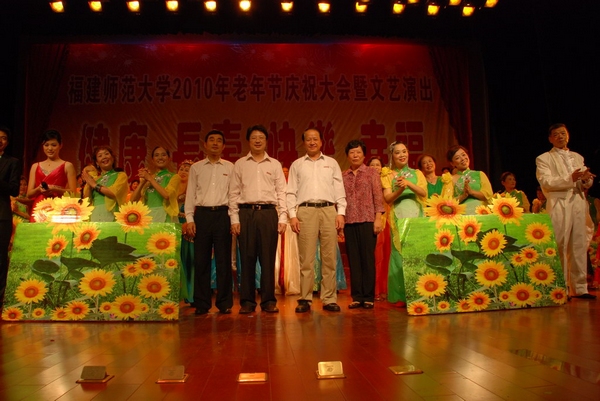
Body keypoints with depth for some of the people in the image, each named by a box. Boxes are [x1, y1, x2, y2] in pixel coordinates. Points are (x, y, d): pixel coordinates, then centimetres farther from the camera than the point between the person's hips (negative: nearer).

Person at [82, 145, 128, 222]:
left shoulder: (121, 175, 6)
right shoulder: (93, 178, 19)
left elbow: (114, 193, -10)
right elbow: (87, 197, 9)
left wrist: (95, 185, -2)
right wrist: (88, 181, 1)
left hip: (111, 215, -3)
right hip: (94, 215, 3)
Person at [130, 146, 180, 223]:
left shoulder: (174, 177, 4)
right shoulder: (147, 179, 16)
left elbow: (167, 195, -15)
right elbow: (133, 199, 7)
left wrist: (150, 178, -7)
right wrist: (142, 181, -3)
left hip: (164, 216, -3)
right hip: (147, 216, 4)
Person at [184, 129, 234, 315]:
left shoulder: (229, 167, 9)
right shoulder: (196, 167, 11)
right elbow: (190, 194, 9)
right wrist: (189, 219, 0)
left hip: (223, 214, -1)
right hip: (202, 214, 1)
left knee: (223, 260, 1)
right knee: (201, 260, 2)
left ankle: (224, 303, 10)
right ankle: (202, 304, 11)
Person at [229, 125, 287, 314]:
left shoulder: (275, 164, 11)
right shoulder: (240, 164, 10)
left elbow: (281, 192, 8)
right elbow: (234, 193, 7)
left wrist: (283, 218, 0)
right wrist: (234, 219, -1)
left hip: (268, 213, 0)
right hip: (246, 213, 0)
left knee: (268, 258, 1)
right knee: (247, 258, 1)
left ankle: (268, 301, 9)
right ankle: (247, 301, 10)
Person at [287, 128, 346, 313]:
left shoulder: (332, 163, 15)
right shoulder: (297, 164, 14)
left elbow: (339, 189, 10)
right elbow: (291, 192, 8)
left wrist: (341, 213, -1)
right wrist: (292, 215, -3)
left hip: (329, 210, 1)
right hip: (305, 211, -1)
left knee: (329, 257, 0)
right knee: (306, 258, -2)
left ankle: (329, 299, 5)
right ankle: (305, 299, 3)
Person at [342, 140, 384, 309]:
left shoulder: (372, 173, 7)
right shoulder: (343, 176, 13)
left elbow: (378, 197, 1)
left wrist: (378, 219, -9)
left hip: (367, 220, -2)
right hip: (349, 222, 2)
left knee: (368, 258, -1)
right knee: (353, 259, 4)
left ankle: (368, 296, 6)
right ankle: (357, 296, 10)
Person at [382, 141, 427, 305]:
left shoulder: (417, 173, 15)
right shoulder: (387, 175, 11)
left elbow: (424, 193, 0)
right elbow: (388, 198, -1)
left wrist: (408, 183, -16)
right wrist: (400, 189, -19)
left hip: (416, 215, 1)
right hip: (398, 216, -1)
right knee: (400, 253, -5)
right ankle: (402, 296, 1)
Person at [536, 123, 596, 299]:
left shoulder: (578, 157, 22)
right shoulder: (543, 159, 5)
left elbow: (586, 184, 20)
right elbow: (546, 182, -9)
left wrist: (586, 179, -4)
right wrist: (570, 179, -19)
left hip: (579, 204, 5)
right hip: (559, 206, -5)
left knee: (579, 246, 4)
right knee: (559, 247, -7)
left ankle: (579, 288, 11)